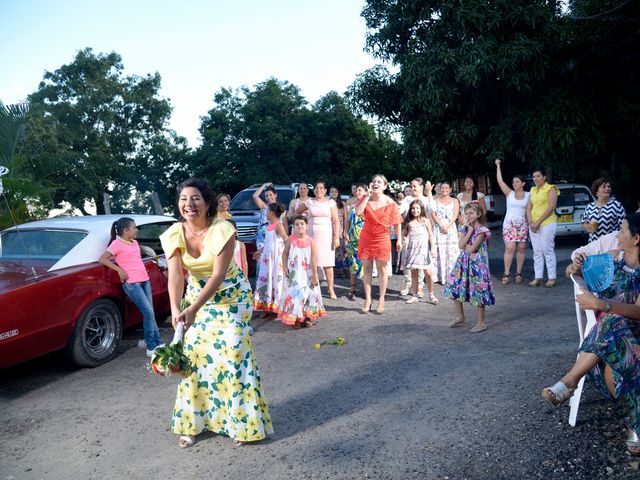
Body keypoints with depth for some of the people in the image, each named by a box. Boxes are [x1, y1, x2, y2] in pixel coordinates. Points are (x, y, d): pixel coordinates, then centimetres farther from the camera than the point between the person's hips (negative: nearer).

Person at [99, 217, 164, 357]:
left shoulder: (135, 242, 16)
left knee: (150, 313, 8)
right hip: (131, 283, -7)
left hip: (144, 280, 7)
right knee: (149, 312, -12)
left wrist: (144, 270, 14)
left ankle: (157, 343, 15)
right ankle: (152, 347, -5)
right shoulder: (117, 244, -6)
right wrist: (120, 270, -16)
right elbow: (102, 260, -11)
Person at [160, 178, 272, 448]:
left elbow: (219, 275, -29)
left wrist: (193, 309, -37)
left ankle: (242, 422, 10)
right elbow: (175, 275, -21)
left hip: (231, 297, -4)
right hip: (196, 296, 4)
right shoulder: (174, 234, -12)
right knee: (194, 354, 4)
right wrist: (175, 309, -38)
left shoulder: (222, 229, -24)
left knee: (232, 355, -6)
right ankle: (193, 422, 20)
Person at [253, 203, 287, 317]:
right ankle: (266, 306, 17)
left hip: (276, 257, -8)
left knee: (276, 280, -2)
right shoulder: (269, 226, 12)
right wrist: (260, 251, 29)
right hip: (267, 257, 8)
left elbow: (286, 241, -20)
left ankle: (277, 306, 5)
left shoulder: (279, 225, -13)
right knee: (266, 280, 10)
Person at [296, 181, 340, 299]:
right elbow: (296, 213, 20)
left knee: (328, 263, -3)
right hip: (312, 235, 1)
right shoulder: (309, 202, 8)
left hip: (326, 235, -1)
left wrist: (337, 237, -7)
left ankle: (331, 289, 1)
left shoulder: (331, 203, 5)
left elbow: (336, 221, 0)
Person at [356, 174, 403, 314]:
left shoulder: (389, 202, -7)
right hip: (366, 237, 2)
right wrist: (368, 195, -17)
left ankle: (381, 300, 14)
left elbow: (397, 222, -2)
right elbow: (358, 212, -20)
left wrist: (399, 240, -4)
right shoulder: (365, 198, -1)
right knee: (367, 269, 5)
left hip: (382, 238, -2)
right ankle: (368, 299, 13)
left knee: (382, 269, 3)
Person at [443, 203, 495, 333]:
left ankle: (481, 323, 11)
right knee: (455, 289, 10)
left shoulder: (482, 230, -11)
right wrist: (469, 231, -10)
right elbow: (461, 245, -9)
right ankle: (460, 318, 27)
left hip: (477, 264, -7)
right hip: (463, 262, 7)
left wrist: (465, 243, -3)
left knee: (478, 292, -2)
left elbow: (471, 249, -18)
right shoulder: (464, 229, 9)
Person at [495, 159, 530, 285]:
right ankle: (506, 274, -8)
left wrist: (531, 223, -4)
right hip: (509, 224, -1)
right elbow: (500, 180, 1)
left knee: (521, 249, 2)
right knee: (509, 248, -10)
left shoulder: (528, 195, 7)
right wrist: (498, 165, 4)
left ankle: (518, 273, 11)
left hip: (523, 225, 1)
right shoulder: (509, 193, 6)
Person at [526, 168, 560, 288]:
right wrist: (531, 222, -3)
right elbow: (529, 208, 13)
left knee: (548, 251, -5)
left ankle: (552, 278, 1)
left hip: (547, 223, -6)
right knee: (537, 252, 6)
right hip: (534, 224, 6)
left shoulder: (551, 188, -3)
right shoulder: (533, 190, 16)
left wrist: (538, 221, -14)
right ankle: (538, 277, 10)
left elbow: (551, 207, -12)